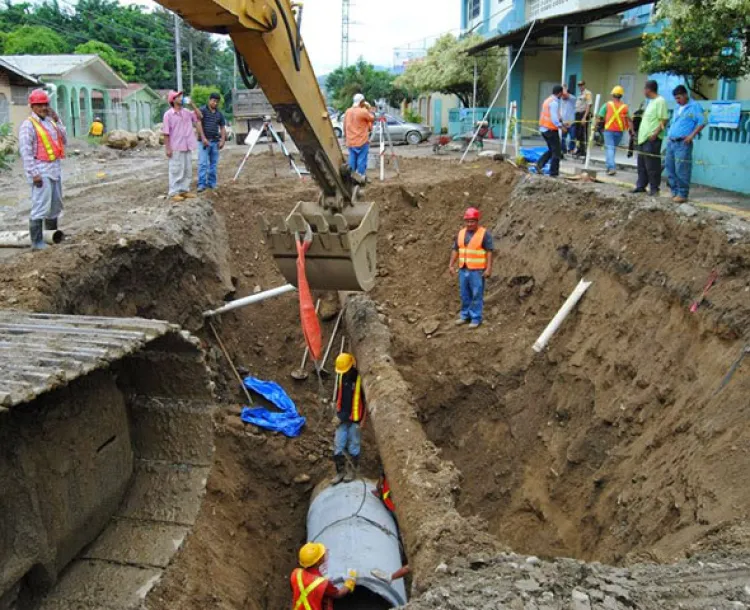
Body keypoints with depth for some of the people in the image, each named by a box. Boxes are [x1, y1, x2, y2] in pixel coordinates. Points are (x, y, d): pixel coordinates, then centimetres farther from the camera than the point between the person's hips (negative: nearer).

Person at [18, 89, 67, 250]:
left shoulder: (50, 121, 13)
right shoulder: (28, 125, -9)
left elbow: (64, 141, 9)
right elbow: (25, 151, -14)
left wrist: (57, 121, 1)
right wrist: (34, 173, -19)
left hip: (55, 168, 8)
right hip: (41, 171, -8)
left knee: (56, 205, 16)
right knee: (40, 207, -10)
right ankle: (37, 242, -7)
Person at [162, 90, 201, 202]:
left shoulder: (187, 112, 7)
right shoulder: (168, 114, -9)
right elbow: (166, 133, -9)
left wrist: (192, 104, 1)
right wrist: (168, 148, -13)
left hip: (187, 147, 6)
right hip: (176, 148, -6)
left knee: (188, 170, 11)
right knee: (176, 170, -2)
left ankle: (184, 190, 21)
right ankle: (174, 193, 3)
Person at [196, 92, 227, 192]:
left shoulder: (219, 113, 12)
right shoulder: (203, 110, -3)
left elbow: (222, 128, 14)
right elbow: (199, 124, -10)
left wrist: (223, 140, 2)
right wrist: (203, 138, -18)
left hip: (215, 141, 5)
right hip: (204, 141, -5)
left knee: (213, 164, 9)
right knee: (202, 163, -9)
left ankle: (212, 183, 16)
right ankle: (201, 184, -10)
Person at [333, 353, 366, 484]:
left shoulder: (360, 379, -16)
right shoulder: (341, 377, 3)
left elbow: (366, 400, -12)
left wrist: (361, 420, -11)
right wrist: (338, 413, 13)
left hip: (355, 420, -6)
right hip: (343, 419, 6)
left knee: (353, 447, 6)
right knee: (338, 446, 6)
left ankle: (354, 471, 21)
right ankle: (340, 471, 17)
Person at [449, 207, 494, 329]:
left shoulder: (484, 233, -7)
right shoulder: (461, 233, 10)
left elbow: (489, 252, -10)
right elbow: (455, 250, 13)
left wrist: (489, 269, -15)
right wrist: (451, 265, 7)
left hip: (477, 270, -5)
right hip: (463, 270, 5)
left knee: (477, 295, -2)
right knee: (465, 295, 12)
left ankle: (476, 318, 5)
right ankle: (465, 315, 24)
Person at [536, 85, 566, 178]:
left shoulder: (547, 100, 14)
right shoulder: (554, 102, -15)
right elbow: (554, 118, -23)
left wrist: (561, 124, 20)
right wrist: (561, 127, -20)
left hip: (544, 128, 9)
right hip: (551, 129, -9)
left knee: (551, 150, 19)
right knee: (556, 152, 0)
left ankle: (539, 164, 4)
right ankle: (554, 173, 2)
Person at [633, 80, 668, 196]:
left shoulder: (660, 101, -11)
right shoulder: (651, 101, 18)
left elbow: (664, 120, -17)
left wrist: (655, 133, -23)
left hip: (652, 139, -10)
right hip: (643, 137, 10)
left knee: (652, 165, -6)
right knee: (642, 164, 14)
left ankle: (654, 188, 0)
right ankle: (641, 186, 21)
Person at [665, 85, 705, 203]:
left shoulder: (694, 106, -4)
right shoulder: (677, 108, 20)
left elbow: (702, 122, -10)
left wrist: (691, 135, -16)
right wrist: (669, 135, 15)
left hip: (683, 143, -8)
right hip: (671, 142, 8)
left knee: (681, 170, -9)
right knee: (670, 169, 8)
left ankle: (682, 194, -4)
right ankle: (675, 192, 17)